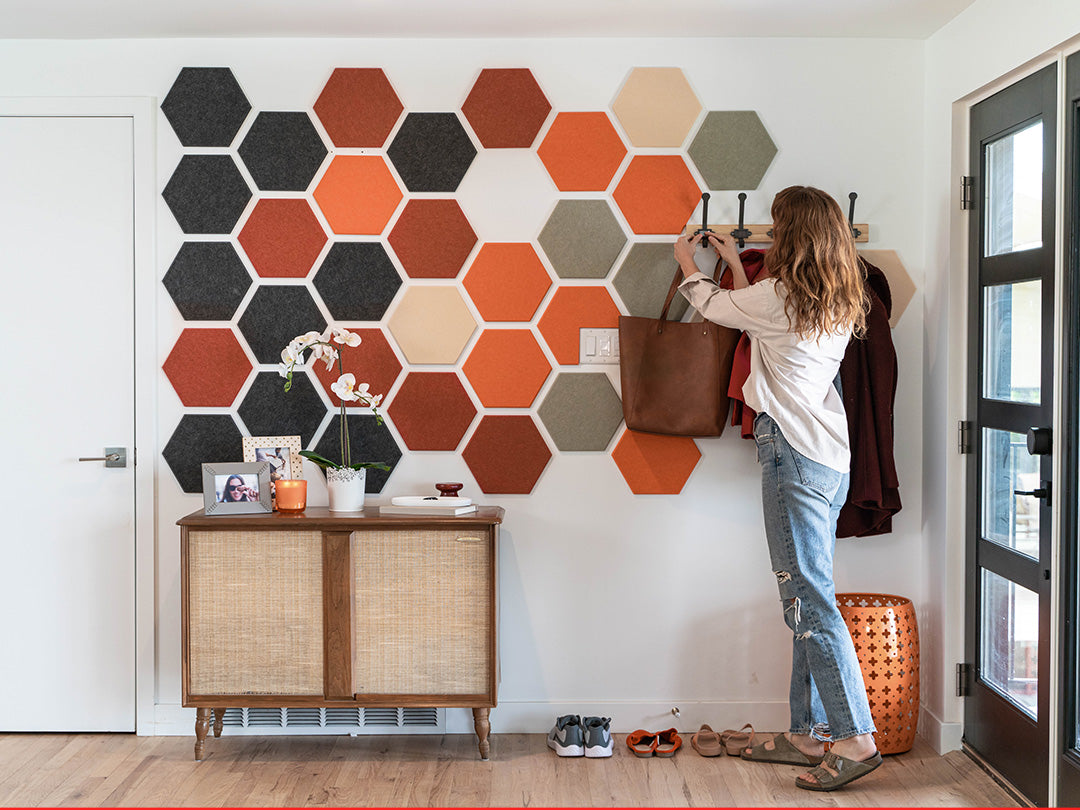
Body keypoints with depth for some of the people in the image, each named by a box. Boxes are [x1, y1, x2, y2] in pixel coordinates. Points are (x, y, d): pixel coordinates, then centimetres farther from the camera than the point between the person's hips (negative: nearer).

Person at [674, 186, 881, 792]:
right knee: (806, 599, 12)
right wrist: (733, 262, 39)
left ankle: (856, 738, -7)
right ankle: (809, 734, 18)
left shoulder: (780, 296, -11)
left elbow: (716, 307, 8)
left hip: (794, 457, -9)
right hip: (830, 461, 9)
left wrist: (689, 265, 28)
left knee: (810, 599, -7)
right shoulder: (839, 304, 13)